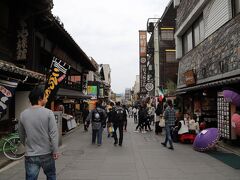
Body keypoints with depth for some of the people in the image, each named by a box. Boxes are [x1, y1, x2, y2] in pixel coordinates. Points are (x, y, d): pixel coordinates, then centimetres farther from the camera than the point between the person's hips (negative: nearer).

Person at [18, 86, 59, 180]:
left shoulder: (23, 114, -2)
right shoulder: (48, 113, -13)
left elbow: (21, 136, 9)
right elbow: (54, 134, -15)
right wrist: (55, 151, -7)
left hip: (30, 155, 2)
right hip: (47, 153, -2)